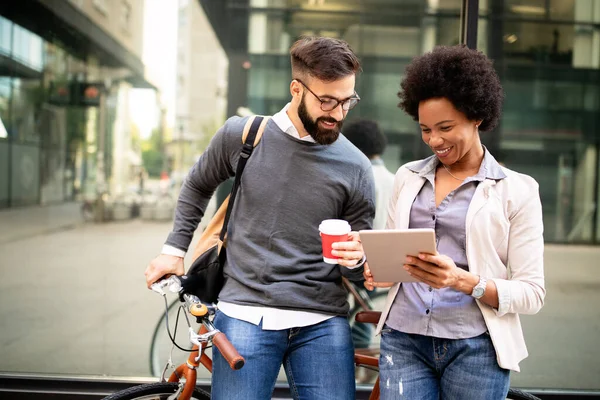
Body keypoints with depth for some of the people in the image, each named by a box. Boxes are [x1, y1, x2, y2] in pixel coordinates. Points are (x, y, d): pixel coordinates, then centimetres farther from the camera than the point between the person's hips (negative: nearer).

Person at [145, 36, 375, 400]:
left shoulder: (356, 167, -1)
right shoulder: (242, 134, 0)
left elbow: (358, 268, 7)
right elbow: (197, 188, 19)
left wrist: (356, 259, -15)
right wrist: (175, 249, 15)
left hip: (321, 324, 1)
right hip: (246, 315, 0)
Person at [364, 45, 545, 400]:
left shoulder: (517, 191, -2)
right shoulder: (408, 177, 10)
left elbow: (532, 293, -5)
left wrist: (463, 281, -20)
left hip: (476, 348, -2)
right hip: (403, 340, 3)